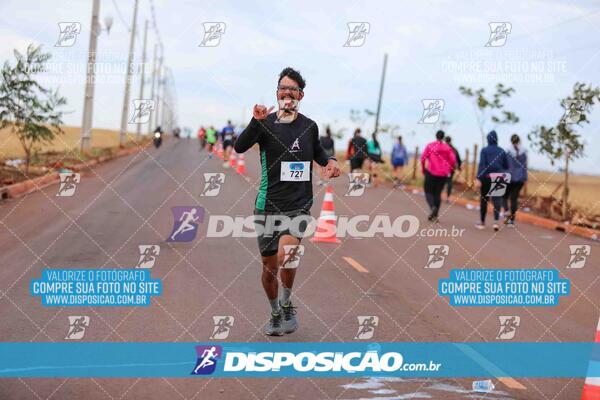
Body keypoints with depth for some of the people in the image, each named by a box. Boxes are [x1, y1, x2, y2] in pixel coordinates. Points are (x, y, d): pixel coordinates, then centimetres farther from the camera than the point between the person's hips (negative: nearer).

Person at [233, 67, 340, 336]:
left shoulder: (309, 126, 8)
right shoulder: (265, 123, -1)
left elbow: (317, 151, 29)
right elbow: (239, 147, -18)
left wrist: (330, 161, 8)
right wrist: (256, 121, -33)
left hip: (299, 206, 0)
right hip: (268, 205, 0)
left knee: (286, 256, -25)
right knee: (269, 267, 9)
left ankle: (287, 304, 0)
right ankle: (275, 314, 33)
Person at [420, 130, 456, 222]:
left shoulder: (430, 146, 0)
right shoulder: (447, 148, 6)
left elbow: (423, 157, -6)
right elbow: (453, 160, -1)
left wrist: (423, 168, 7)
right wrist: (449, 170, 12)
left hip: (431, 172, -3)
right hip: (443, 174, 3)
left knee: (428, 191, 7)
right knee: (438, 193, 10)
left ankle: (433, 207, -21)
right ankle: (435, 215, 7)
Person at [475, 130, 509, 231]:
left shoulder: (484, 150, -5)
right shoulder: (501, 151, 4)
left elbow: (482, 164, -15)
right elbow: (506, 166, 9)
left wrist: (478, 178, -20)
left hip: (486, 177, -2)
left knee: (484, 199, 10)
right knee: (497, 198, -1)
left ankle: (482, 222, 20)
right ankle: (496, 221, -21)